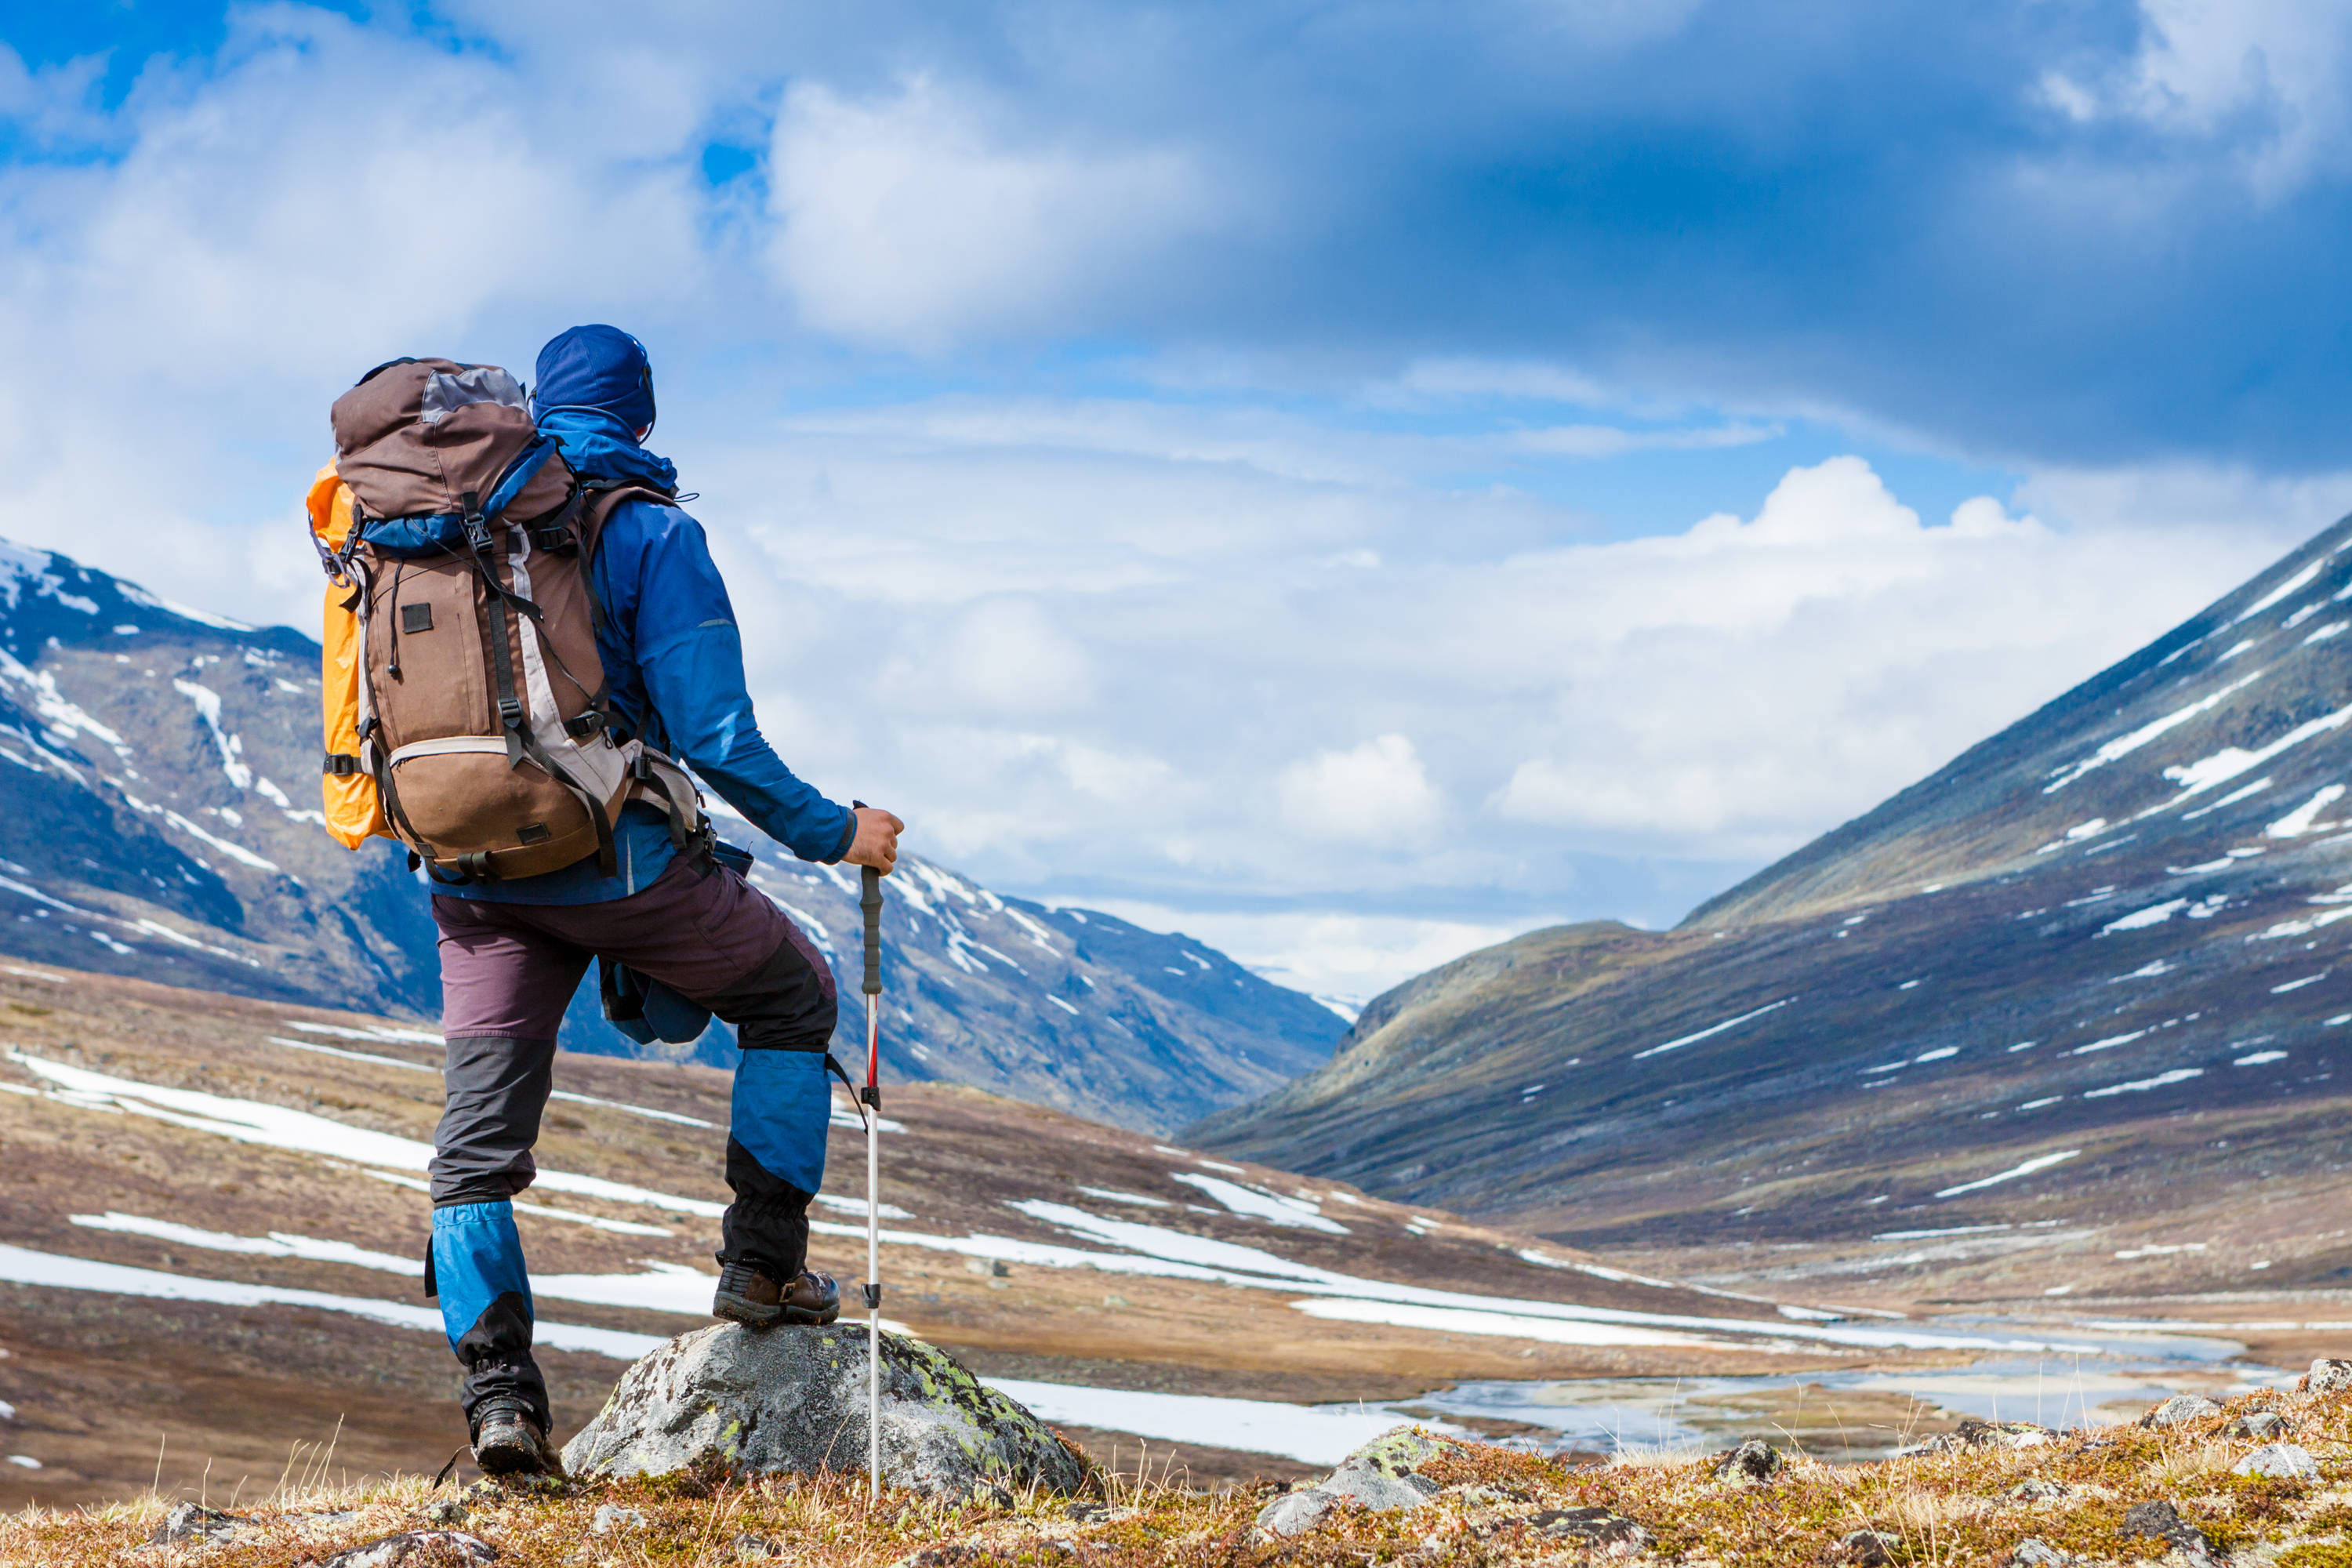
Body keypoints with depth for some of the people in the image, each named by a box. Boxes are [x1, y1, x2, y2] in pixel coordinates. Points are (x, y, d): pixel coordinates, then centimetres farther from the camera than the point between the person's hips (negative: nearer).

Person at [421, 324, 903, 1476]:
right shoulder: (652, 534, -6)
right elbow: (713, 737, -12)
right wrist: (832, 833, -1)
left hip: (473, 873, 4)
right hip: (615, 854, -4)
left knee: (477, 1141, 9)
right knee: (791, 996, 20)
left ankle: (497, 1390, -4)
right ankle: (763, 1262, 14)